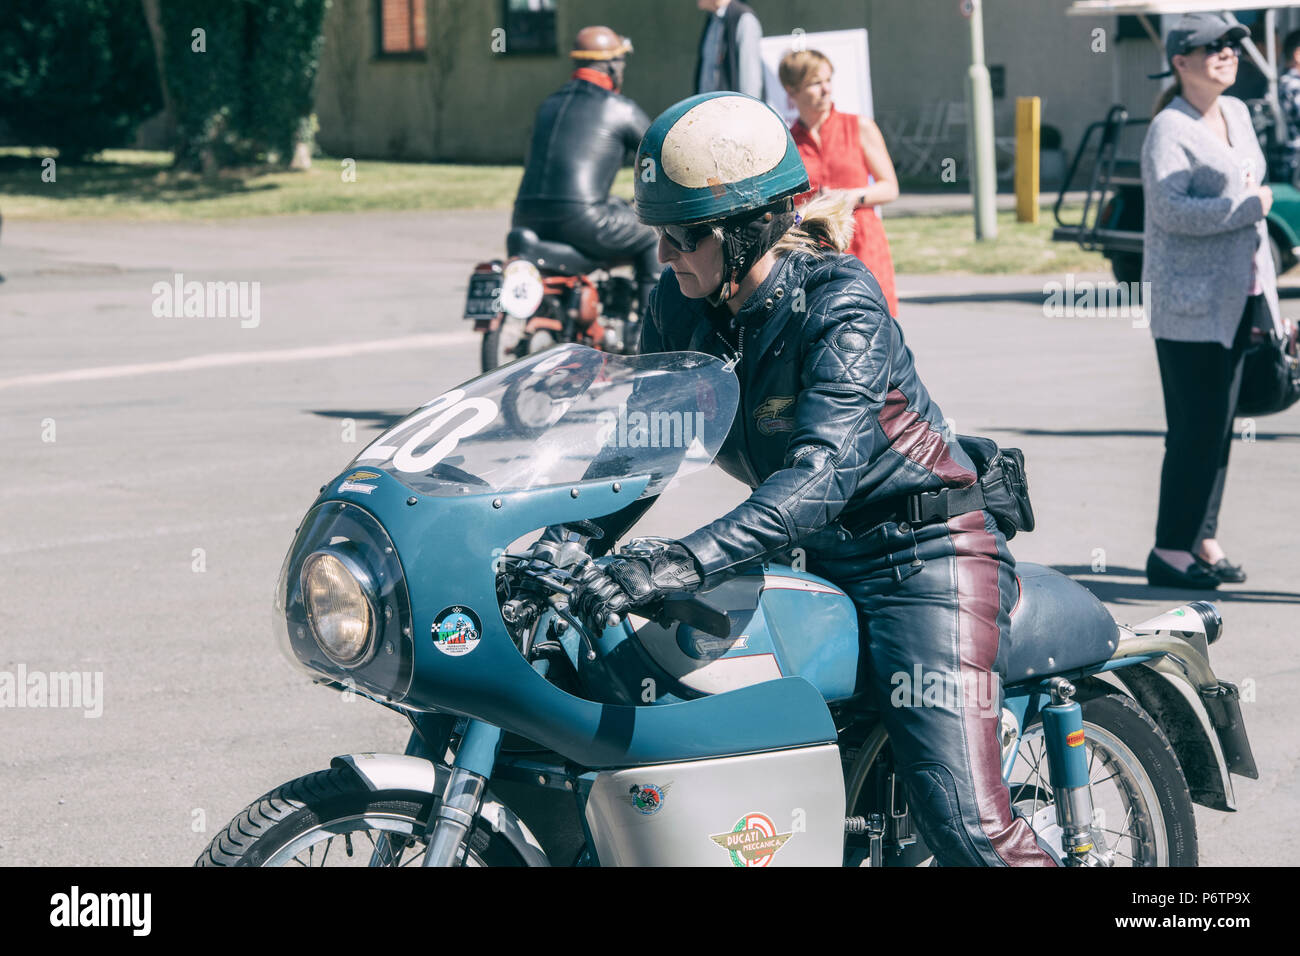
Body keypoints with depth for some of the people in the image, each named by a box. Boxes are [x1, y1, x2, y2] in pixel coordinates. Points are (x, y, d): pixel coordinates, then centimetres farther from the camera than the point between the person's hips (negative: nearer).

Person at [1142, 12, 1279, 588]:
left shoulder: (1237, 114, 14)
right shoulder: (1169, 129, -11)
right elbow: (1170, 209, -23)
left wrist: (1262, 293, 22)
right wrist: (1246, 207, -17)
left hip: (1235, 297, 8)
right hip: (1188, 300, -8)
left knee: (1219, 425, 10)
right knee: (1196, 427, -7)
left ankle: (1202, 540, 17)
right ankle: (1170, 550, 0)